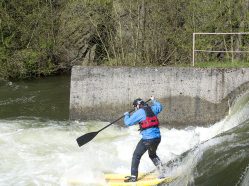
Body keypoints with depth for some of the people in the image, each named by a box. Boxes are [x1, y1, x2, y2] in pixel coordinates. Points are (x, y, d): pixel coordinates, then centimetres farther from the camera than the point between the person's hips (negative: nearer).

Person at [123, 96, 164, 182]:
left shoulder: (139, 112, -8)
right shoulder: (152, 109, 10)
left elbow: (128, 122, -5)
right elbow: (159, 107, 34)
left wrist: (126, 115, 14)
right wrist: (153, 100, 50)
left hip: (147, 139, -7)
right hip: (157, 138, 7)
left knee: (136, 155, 3)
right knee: (152, 154, 29)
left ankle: (133, 176, 2)